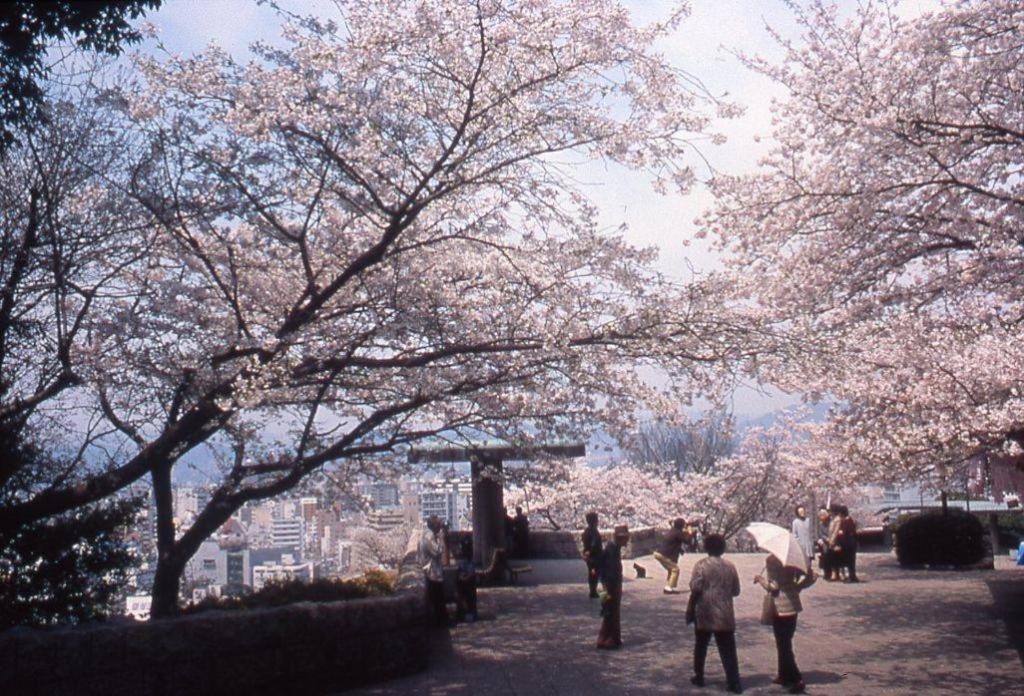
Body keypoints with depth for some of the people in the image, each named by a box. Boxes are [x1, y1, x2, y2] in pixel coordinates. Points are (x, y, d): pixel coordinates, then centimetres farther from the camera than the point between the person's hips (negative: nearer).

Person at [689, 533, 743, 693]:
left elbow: (695, 589, -13)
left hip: (704, 615, -2)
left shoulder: (701, 565, -8)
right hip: (725, 615, 2)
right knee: (728, 650, 4)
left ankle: (699, 677, 21)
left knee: (701, 647, 14)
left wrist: (690, 609, -5)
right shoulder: (730, 567, 3)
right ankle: (734, 682, 0)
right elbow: (736, 591, 9)